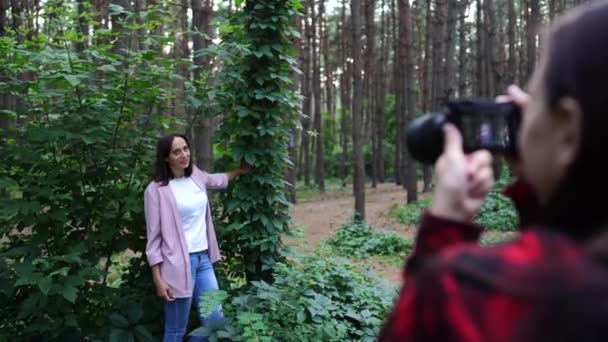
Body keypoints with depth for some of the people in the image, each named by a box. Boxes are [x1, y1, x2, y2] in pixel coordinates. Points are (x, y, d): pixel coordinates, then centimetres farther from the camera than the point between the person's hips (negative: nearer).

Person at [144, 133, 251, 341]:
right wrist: (158, 279, -13)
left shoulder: (196, 176, 7)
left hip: (204, 259, 7)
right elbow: (154, 237, -10)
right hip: (178, 263, -6)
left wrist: (240, 171, 40)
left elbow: (218, 180, 32)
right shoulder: (156, 190, -11)